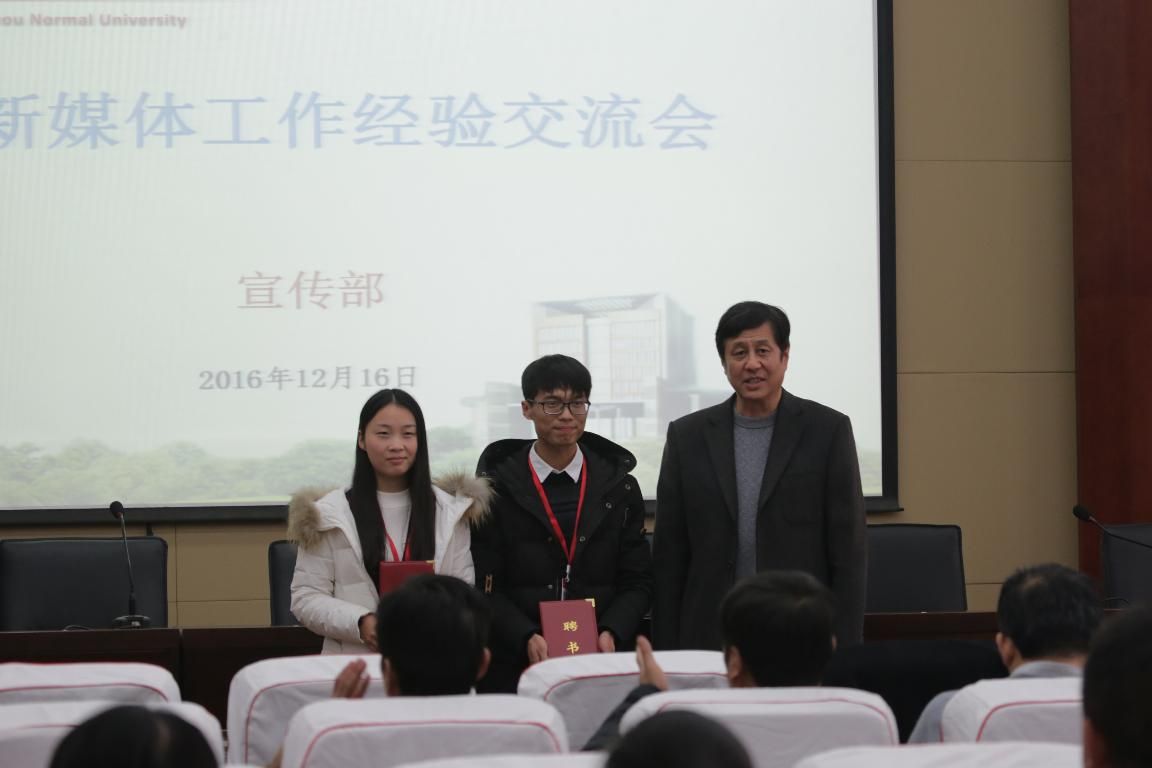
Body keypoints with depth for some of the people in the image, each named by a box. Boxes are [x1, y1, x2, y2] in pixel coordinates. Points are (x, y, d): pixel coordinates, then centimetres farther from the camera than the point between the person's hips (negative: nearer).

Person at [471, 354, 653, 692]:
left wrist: (612, 633, -11)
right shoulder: (496, 488, 3)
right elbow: (485, 587, -2)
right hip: (515, 668, -1)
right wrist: (526, 638, -18)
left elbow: (638, 581, 8)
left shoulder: (620, 487, 9)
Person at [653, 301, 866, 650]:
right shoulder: (687, 436, 7)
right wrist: (666, 657, 3)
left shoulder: (829, 431, 1)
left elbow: (849, 553, 0)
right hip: (711, 642, 2)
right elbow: (669, 557, 8)